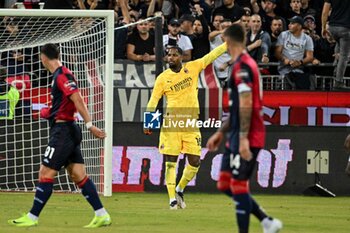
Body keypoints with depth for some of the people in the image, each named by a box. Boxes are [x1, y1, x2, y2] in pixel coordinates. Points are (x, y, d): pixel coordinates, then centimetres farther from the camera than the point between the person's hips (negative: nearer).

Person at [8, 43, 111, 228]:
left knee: (45, 174, -5)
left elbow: (78, 100, -21)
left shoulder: (62, 76, -14)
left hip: (63, 130, -10)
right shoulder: (61, 74, 16)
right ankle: (102, 216, 2)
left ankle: (32, 217, -1)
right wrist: (51, 113, 20)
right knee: (79, 176, 6)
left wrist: (89, 125, -26)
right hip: (68, 130, 10)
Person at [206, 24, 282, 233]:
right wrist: (221, 133, 27)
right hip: (237, 137, 10)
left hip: (246, 139, -10)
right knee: (225, 184, 12)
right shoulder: (245, 64, 17)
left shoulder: (241, 66, -14)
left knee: (238, 185, -7)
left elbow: (246, 104, -21)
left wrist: (243, 138, -25)